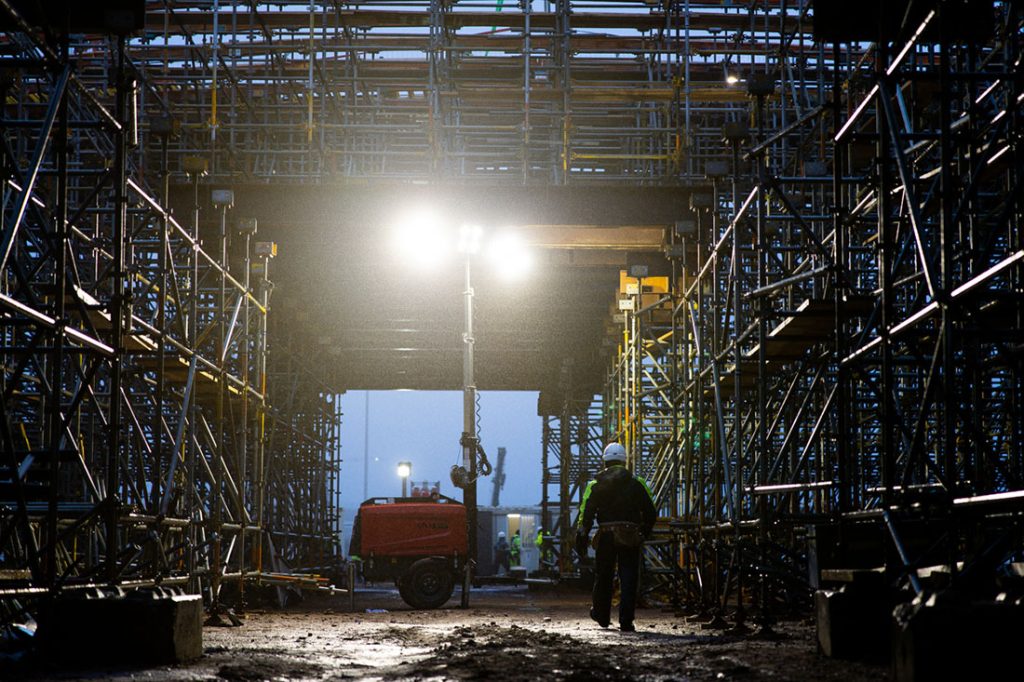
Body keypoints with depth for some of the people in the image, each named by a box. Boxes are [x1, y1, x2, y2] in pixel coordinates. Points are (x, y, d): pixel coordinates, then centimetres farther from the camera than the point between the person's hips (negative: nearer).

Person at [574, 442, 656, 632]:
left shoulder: (595, 485, 5)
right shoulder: (636, 483, 5)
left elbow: (585, 515, 0)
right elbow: (651, 513, 6)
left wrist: (581, 540, 4)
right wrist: (644, 534, 20)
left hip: (606, 536, 1)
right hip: (630, 537, -1)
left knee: (603, 577, 16)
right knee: (629, 579, 1)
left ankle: (601, 616, 30)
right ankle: (626, 622, -5)